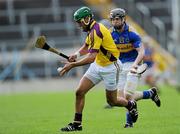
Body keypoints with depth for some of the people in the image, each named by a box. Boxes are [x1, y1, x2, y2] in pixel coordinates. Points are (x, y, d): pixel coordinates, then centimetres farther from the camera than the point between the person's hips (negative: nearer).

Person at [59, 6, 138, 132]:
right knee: (79, 92, -3)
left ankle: (131, 105, 37)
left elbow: (91, 57, -33)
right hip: (97, 65, 9)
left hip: (110, 67, -9)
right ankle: (77, 124, 3)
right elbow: (86, 47, 17)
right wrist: (77, 54, -4)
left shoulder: (95, 31, -27)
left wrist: (72, 65, -33)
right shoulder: (92, 29, 3)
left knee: (112, 101, 7)